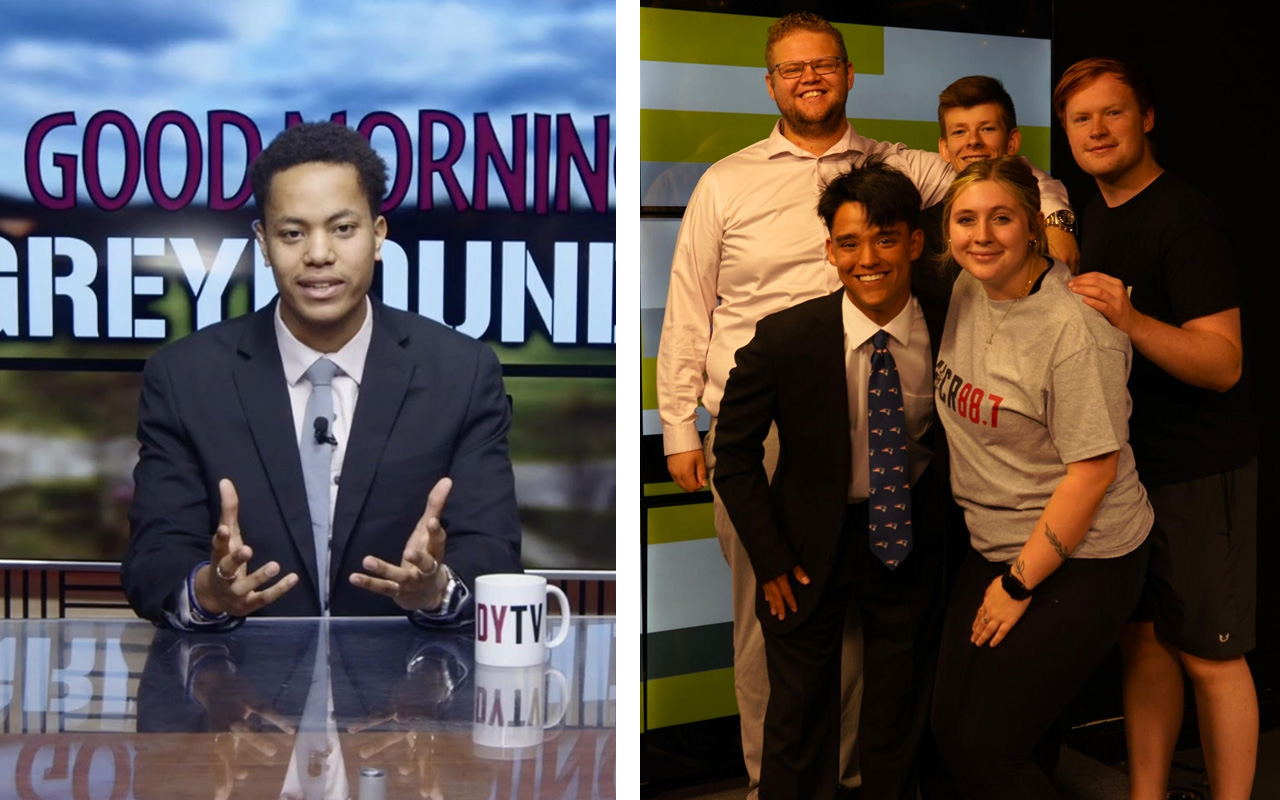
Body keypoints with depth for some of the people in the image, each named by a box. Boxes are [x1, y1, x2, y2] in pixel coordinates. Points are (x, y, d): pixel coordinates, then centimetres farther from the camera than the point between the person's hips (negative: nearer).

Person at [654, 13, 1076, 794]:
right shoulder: (727, 183, 8)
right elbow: (688, 311, 8)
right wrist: (680, 428, 4)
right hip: (754, 430, -1)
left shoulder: (899, 170, 9)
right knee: (765, 610, 4)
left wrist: (1052, 217, -5)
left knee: (855, 610, 6)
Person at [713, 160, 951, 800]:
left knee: (899, 722, 18)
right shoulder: (785, 339, -21)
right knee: (799, 713, 12)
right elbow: (734, 452, -9)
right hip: (812, 537, -2)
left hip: (910, 533, 2)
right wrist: (771, 558, -9)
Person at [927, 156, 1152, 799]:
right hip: (995, 549, 7)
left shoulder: (1074, 330, -22)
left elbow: (1093, 473, -20)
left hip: (1078, 564, -7)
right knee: (949, 729, 8)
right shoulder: (968, 291, 2)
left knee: (990, 744, -4)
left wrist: (1018, 584, -13)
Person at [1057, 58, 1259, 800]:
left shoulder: (1186, 216, -16)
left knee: (1209, 655, 0)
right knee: (1142, 640, 13)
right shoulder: (1098, 212, 9)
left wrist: (1130, 319, -35)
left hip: (1199, 472, -8)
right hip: (1128, 462, 8)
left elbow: (1223, 363, -23)